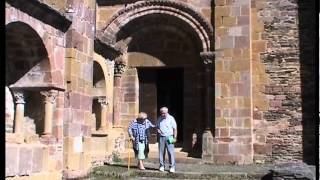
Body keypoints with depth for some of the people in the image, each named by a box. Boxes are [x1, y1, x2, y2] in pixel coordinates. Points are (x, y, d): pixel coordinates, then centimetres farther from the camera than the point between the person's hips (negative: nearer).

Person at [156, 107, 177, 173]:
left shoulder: (171, 118, -2)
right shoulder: (159, 119, 9)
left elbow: (175, 128, 0)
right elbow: (157, 126, 23)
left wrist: (175, 138, -5)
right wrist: (158, 129, -1)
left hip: (169, 137, -3)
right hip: (161, 137, 3)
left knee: (171, 152, -7)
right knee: (161, 152, 3)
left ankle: (172, 167, -2)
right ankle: (162, 166, 12)